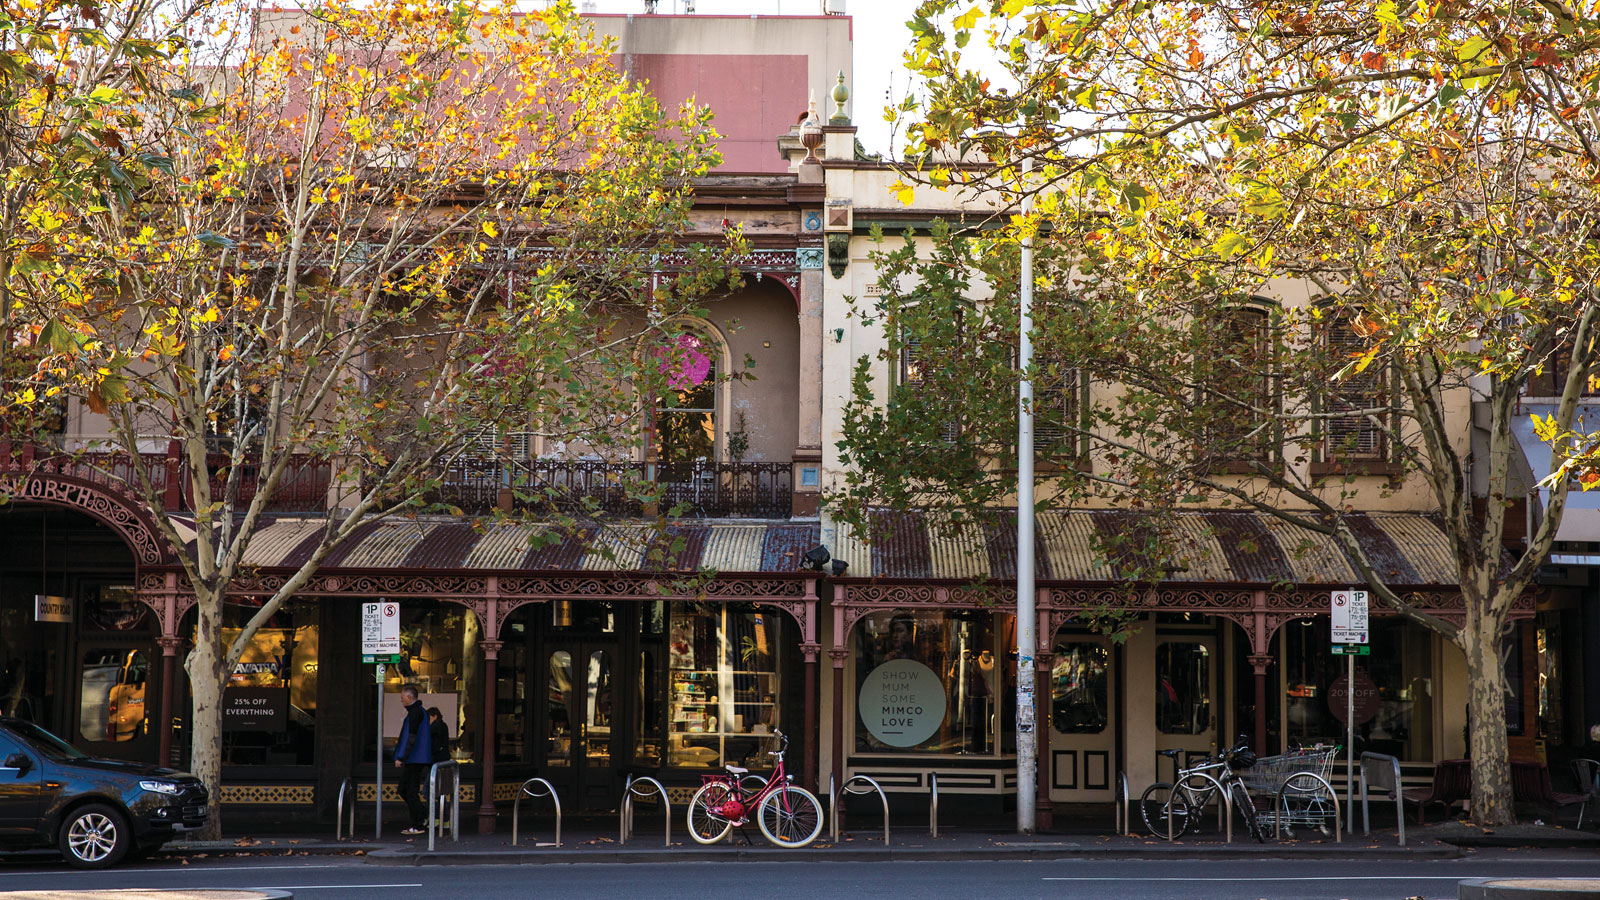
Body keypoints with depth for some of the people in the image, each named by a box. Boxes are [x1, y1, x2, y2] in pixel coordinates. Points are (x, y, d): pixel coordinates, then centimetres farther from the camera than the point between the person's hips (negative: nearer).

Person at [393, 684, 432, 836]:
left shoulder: (415, 713, -15)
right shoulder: (421, 711, 17)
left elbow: (412, 738, -22)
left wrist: (402, 758, -22)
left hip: (414, 759, -10)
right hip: (418, 759, 10)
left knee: (411, 791, -5)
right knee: (404, 790, 15)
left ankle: (418, 826, -2)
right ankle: (423, 818, 13)